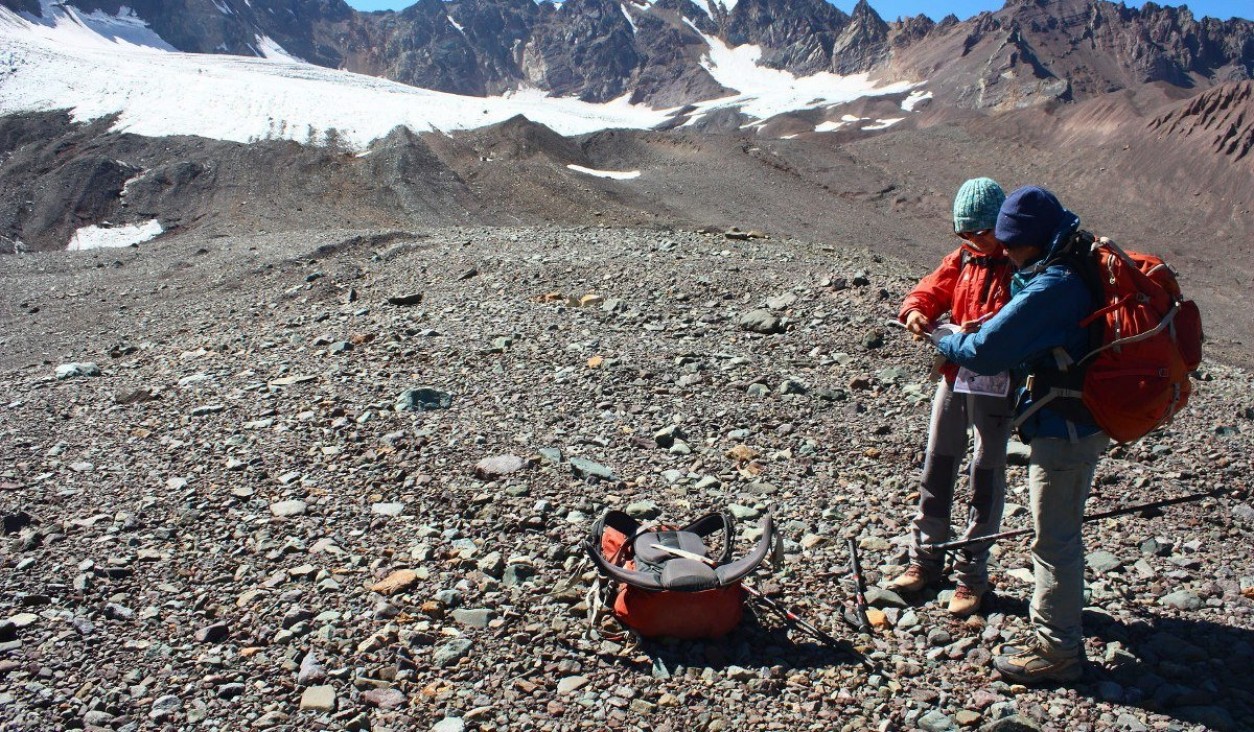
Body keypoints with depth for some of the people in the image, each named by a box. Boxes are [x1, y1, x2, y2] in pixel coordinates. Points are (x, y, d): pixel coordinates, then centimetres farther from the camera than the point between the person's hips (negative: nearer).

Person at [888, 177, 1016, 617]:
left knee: (986, 477, 4)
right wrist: (916, 310, -16)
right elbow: (932, 290, 6)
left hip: (996, 383, -6)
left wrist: (979, 331, -34)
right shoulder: (962, 259, 9)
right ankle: (925, 559, 25)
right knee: (937, 466, 12)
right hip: (953, 375, 6)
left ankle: (972, 573, 16)